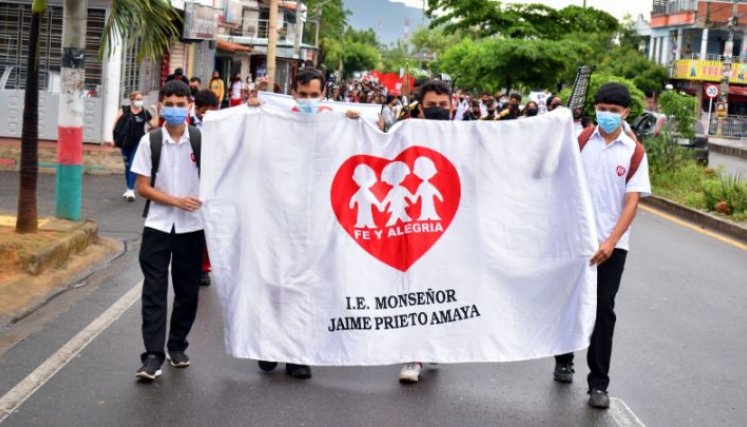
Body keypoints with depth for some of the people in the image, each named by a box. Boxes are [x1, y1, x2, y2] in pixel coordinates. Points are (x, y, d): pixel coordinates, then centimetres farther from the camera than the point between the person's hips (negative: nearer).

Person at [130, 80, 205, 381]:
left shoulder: (201, 139, -1)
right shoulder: (150, 141, -2)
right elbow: (142, 188, -3)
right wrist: (176, 201, -13)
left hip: (192, 226, 1)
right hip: (158, 226, -1)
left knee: (187, 291, 9)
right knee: (154, 291, -4)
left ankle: (177, 346, 25)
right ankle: (153, 356, -4)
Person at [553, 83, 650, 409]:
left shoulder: (635, 152, -3)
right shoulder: (580, 141, 1)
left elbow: (632, 202, -7)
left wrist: (610, 242, -15)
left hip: (611, 243, -1)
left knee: (603, 311, 0)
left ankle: (598, 383, 6)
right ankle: (564, 360, 34)